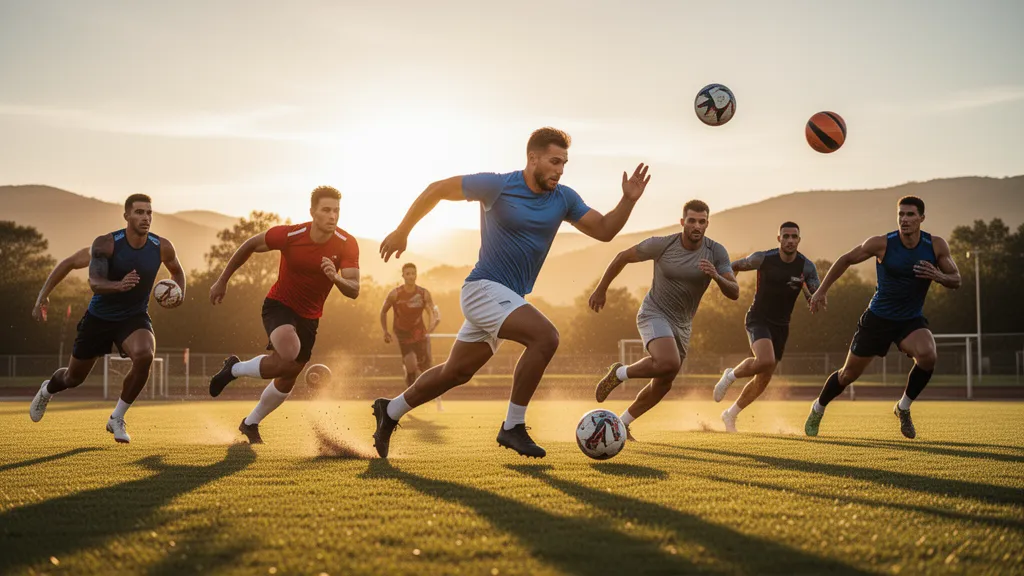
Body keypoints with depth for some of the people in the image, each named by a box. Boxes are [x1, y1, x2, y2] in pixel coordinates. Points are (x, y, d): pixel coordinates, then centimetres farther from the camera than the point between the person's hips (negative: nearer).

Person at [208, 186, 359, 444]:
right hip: (279, 305, -4)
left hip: (309, 317, 4)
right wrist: (222, 280, 0)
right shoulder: (290, 235, -23)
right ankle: (235, 368, -6)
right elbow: (250, 245, -6)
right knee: (288, 353, -34)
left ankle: (250, 423, 38)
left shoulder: (347, 245, -18)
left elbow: (353, 291, -22)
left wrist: (336, 278, -44)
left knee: (288, 380, 12)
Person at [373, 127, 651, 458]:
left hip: (509, 299, 7)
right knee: (545, 336, -27)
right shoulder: (497, 186, -13)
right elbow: (438, 189, -2)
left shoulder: (563, 199, 3)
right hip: (484, 287, -7)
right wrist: (402, 232, 2)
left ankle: (390, 411, 36)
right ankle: (512, 426, -18)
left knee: (455, 373, 17)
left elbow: (604, 230, 6)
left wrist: (628, 200, -11)